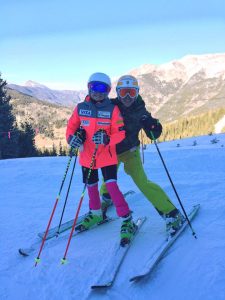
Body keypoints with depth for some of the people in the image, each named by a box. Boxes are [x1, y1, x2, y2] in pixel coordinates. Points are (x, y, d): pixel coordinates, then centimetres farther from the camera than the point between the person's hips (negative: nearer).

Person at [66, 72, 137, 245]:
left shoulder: (112, 109, -8)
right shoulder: (81, 108, -1)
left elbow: (120, 133, -9)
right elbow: (71, 126, 7)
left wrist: (107, 139, -28)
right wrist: (72, 138, -14)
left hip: (107, 156, -4)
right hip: (87, 156, 4)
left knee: (111, 186, -15)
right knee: (91, 187, 18)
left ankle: (127, 221, -3)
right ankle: (96, 214, 42)